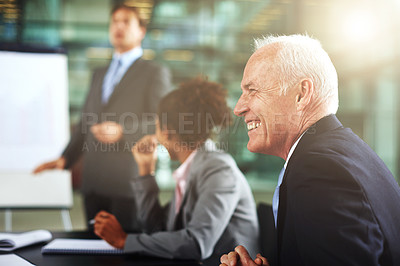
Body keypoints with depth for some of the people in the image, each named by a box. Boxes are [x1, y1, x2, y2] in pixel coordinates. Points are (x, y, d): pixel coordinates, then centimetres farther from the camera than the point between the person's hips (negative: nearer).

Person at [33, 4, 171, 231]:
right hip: (94, 182, 6)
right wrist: (66, 159, 13)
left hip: (128, 182, -5)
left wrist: (121, 131, -20)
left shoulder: (156, 73, 2)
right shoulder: (100, 75, 22)